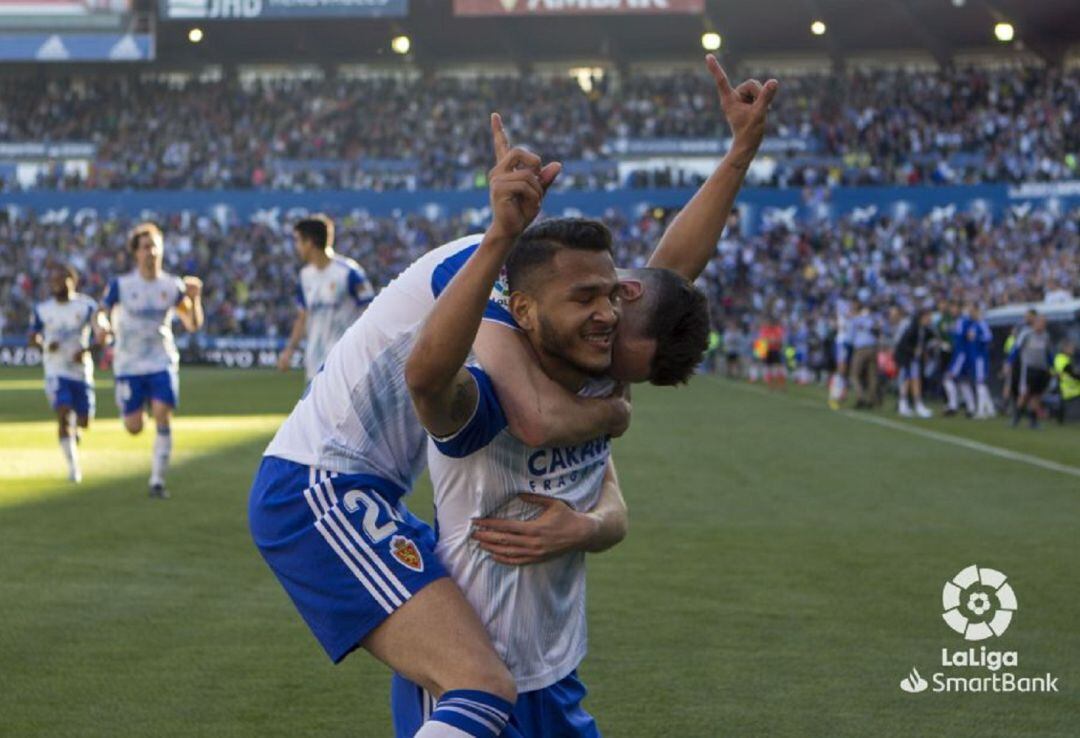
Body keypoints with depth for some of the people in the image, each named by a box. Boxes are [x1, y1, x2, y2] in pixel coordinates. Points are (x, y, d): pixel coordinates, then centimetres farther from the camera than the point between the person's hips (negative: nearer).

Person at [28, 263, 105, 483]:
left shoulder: (86, 305, -5)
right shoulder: (42, 310, 1)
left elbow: (100, 331, -11)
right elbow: (33, 337, 9)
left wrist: (86, 349, -29)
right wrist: (45, 344, -13)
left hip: (82, 371, 1)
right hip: (57, 372, 0)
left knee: (84, 421, 6)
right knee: (63, 414, -18)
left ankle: (74, 432, 44)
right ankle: (73, 465, -15)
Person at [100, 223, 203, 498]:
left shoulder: (172, 285, 1)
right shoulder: (120, 284, -5)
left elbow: (193, 325, 5)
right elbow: (103, 313, 2)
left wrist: (194, 298, -14)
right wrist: (105, 326, -22)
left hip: (162, 362, 1)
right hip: (129, 364, -1)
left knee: (163, 416, -15)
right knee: (134, 428, -1)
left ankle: (157, 480, -6)